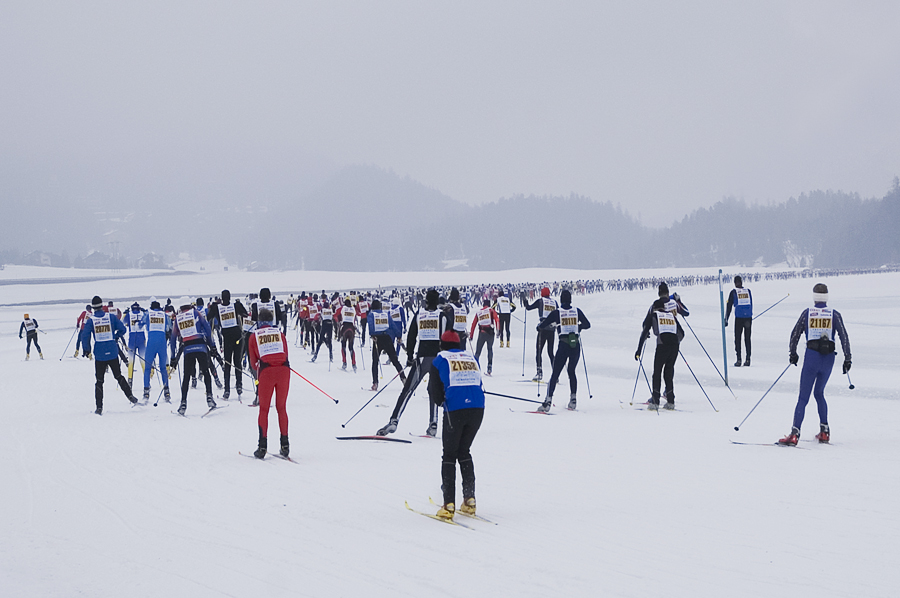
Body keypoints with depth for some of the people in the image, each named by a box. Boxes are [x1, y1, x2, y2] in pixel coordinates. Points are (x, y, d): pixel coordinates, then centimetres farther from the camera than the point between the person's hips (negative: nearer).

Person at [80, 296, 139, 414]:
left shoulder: (90, 320, -4)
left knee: (99, 381, 6)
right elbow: (122, 329, -1)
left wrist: (86, 351, 3)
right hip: (112, 352, 1)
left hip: (99, 354, -1)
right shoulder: (111, 317, -1)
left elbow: (84, 336, -9)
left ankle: (99, 407, 1)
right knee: (118, 376, 18)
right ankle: (130, 396, 9)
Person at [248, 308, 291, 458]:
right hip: (283, 370, 1)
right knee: (281, 408, 12)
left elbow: (253, 362, 13)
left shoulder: (254, 337, 11)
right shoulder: (280, 334, 13)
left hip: (266, 372, -1)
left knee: (264, 408, 8)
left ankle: (263, 445, 1)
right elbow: (285, 355, 12)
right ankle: (284, 444, 9)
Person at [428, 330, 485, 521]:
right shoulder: (471, 358, 19)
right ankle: (469, 500, 15)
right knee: (464, 452, 20)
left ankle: (449, 505, 0)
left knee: (449, 455, 8)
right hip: (477, 409, 4)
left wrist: (441, 401, 27)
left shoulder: (440, 360, 7)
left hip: (455, 410, -4)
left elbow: (435, 394, 3)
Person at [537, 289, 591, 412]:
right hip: (576, 345, 3)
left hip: (564, 345, -3)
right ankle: (573, 399, 14)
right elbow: (587, 324, 12)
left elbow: (541, 326, -1)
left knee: (555, 373, -1)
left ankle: (548, 401, -12)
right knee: (572, 371, 20)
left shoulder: (556, 312, -2)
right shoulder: (577, 311, 4)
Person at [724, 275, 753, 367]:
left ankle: (739, 360, -5)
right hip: (748, 317, 3)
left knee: (738, 338, 3)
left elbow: (729, 306, 1)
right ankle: (748, 359, 3)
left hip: (739, 318, -2)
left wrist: (726, 319, 4)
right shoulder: (748, 291, 10)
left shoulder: (733, 292, 1)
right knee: (747, 338, 8)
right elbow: (751, 305, 15)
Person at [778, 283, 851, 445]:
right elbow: (844, 337, -3)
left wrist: (793, 353, 20)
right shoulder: (834, 314, 4)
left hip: (812, 356, -2)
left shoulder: (807, 313, 3)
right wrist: (847, 358, 2)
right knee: (819, 393, 22)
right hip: (829, 357, 2)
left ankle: (795, 434, -16)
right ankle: (824, 432, 18)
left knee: (803, 397, -3)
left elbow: (795, 334, 7)